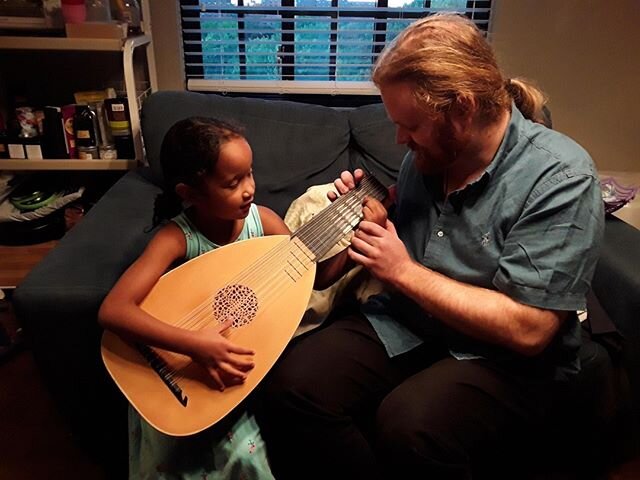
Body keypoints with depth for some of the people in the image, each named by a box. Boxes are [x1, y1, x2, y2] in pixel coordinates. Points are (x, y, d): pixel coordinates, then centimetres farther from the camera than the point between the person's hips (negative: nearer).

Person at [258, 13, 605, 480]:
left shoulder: (561, 179, -18)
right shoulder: (429, 152, 2)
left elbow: (528, 330, -23)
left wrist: (404, 272, -20)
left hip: (503, 356, -5)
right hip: (407, 323, 6)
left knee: (409, 427, -33)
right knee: (292, 386, -15)